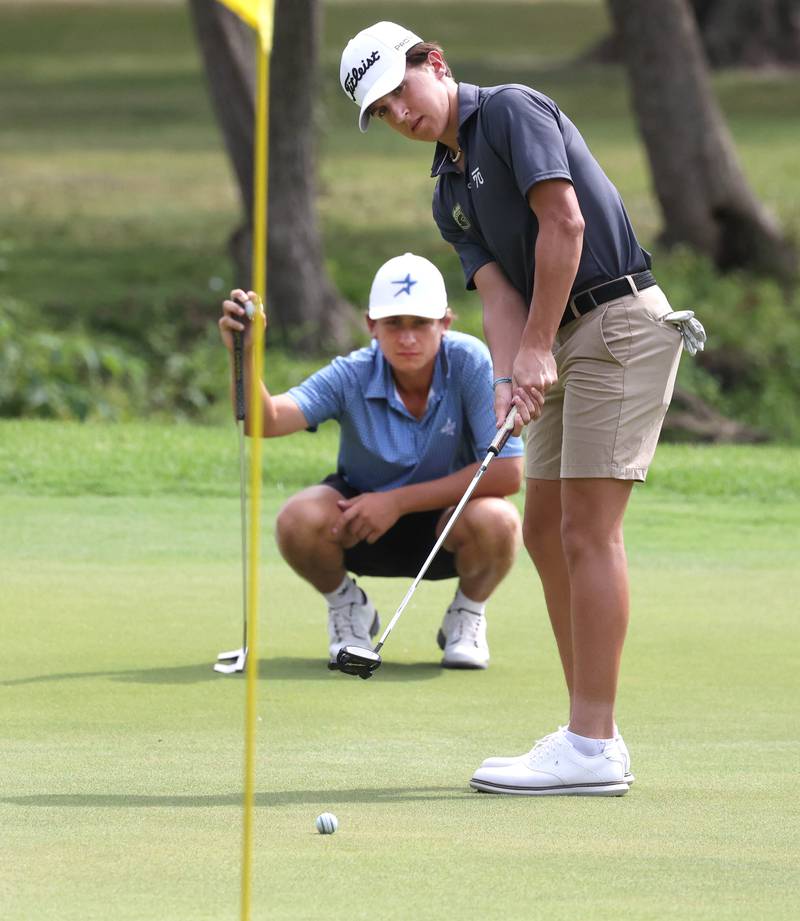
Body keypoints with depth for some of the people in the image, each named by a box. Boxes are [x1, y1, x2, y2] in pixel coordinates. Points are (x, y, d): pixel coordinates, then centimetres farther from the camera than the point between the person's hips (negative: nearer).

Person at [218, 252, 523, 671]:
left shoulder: (471, 363, -24)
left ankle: (467, 616, 0)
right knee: (298, 521, -31)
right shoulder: (352, 376, -20)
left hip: (447, 518, -1)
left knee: (496, 522, -36)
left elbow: (507, 472, -26)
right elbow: (266, 420, -33)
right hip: (361, 524, 1)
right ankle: (347, 606, 5)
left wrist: (399, 501, -26)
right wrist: (244, 353, -53)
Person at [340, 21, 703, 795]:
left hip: (619, 321, -10)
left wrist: (537, 350, -16)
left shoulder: (512, 110, -8)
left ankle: (591, 748, -12)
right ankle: (590, 736, 13)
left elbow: (563, 222, -18)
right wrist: (509, 379, -16)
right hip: (566, 341, 10)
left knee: (587, 530, -11)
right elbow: (498, 293, 4)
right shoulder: (449, 195, 16)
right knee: (545, 531, 9)